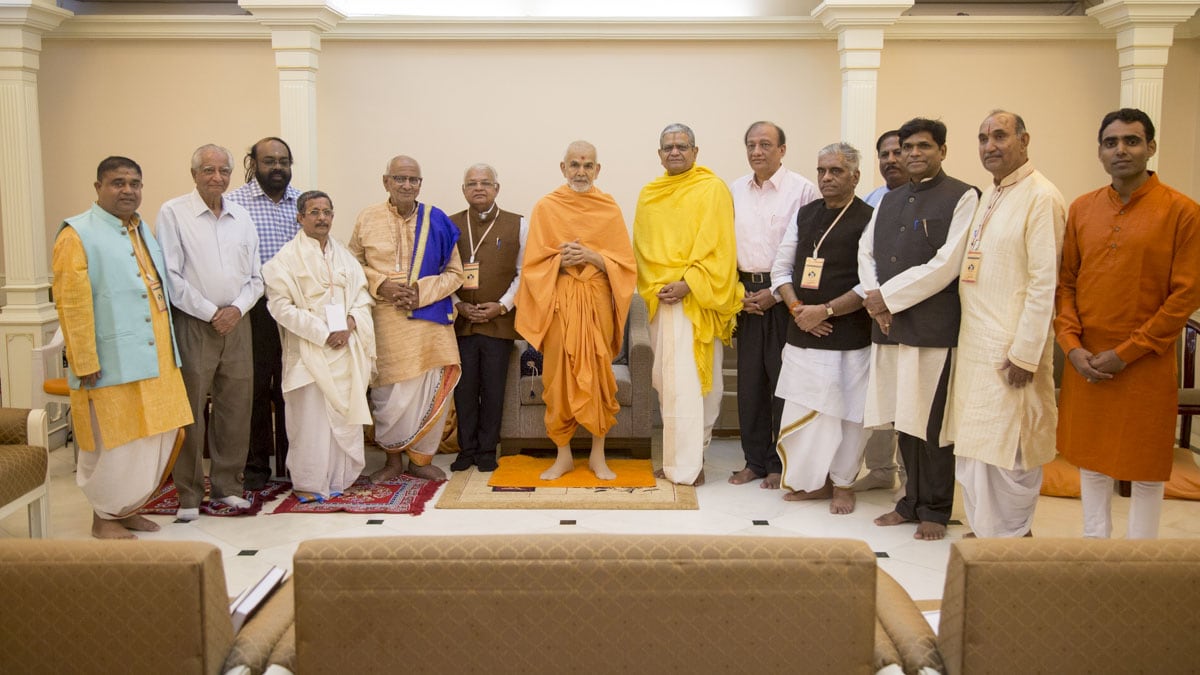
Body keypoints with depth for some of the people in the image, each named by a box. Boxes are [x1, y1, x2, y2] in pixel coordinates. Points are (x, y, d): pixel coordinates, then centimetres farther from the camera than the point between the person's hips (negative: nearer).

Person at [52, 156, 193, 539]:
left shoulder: (144, 232, 15)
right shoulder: (78, 235, -8)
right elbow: (72, 306, -13)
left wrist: (169, 351, 16)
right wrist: (86, 364, -17)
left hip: (155, 360, 7)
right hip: (113, 364, -7)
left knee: (154, 440, 12)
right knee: (115, 445, 2)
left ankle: (129, 508, 27)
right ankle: (104, 517, 19)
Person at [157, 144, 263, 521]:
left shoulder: (241, 217, 12)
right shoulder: (173, 213, -2)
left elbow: (255, 277, 12)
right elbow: (170, 275, -8)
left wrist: (237, 308, -5)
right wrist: (210, 312, -11)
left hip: (236, 321, 5)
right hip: (193, 323, -4)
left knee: (235, 408, 7)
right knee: (191, 410, -1)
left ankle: (227, 486, 19)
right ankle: (189, 495, 8)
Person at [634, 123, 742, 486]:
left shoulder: (713, 189, -3)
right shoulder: (649, 194, 14)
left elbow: (717, 247, -9)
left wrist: (688, 284, -16)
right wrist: (654, 287, 3)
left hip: (697, 300, -5)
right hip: (659, 299, 6)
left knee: (689, 380, -7)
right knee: (666, 379, 7)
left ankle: (686, 465, -1)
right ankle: (681, 454, 18)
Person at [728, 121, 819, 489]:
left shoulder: (803, 190, -5)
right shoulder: (735, 190, 9)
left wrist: (777, 293, -10)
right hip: (746, 294, 4)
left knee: (783, 379, 0)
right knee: (749, 379, 7)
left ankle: (780, 463, 12)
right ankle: (755, 459, 18)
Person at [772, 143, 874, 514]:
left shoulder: (868, 220, -6)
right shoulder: (804, 215, 11)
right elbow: (780, 268, 12)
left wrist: (825, 311, -15)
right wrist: (797, 309, -4)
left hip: (849, 337, -5)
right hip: (802, 333, 5)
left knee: (847, 411, 4)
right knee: (802, 410, 8)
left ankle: (842, 484, 21)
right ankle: (815, 480, 24)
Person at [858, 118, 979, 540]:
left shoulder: (961, 197, -3)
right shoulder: (889, 201, 18)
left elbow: (946, 265, -13)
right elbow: (866, 252, 15)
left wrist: (888, 296, -10)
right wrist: (876, 302, -3)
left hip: (933, 328, -6)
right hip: (889, 327, 6)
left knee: (931, 423, 0)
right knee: (904, 419, 11)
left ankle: (935, 510, 15)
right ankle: (912, 501, 25)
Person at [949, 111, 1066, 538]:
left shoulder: (1041, 198, -12)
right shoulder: (988, 196, 14)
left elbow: (1044, 283, -17)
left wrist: (1025, 354, -18)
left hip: (1012, 349, -8)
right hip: (975, 342, 8)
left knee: (1009, 446, 0)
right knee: (972, 442, 14)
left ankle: (1012, 536, 15)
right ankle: (982, 529, 27)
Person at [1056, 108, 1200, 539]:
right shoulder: (1082, 209, 6)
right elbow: (1066, 282, 8)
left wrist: (1127, 352, -13)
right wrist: (1072, 345, -5)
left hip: (1146, 365, -4)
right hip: (1085, 364, 4)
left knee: (1146, 468, 7)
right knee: (1091, 460, 14)